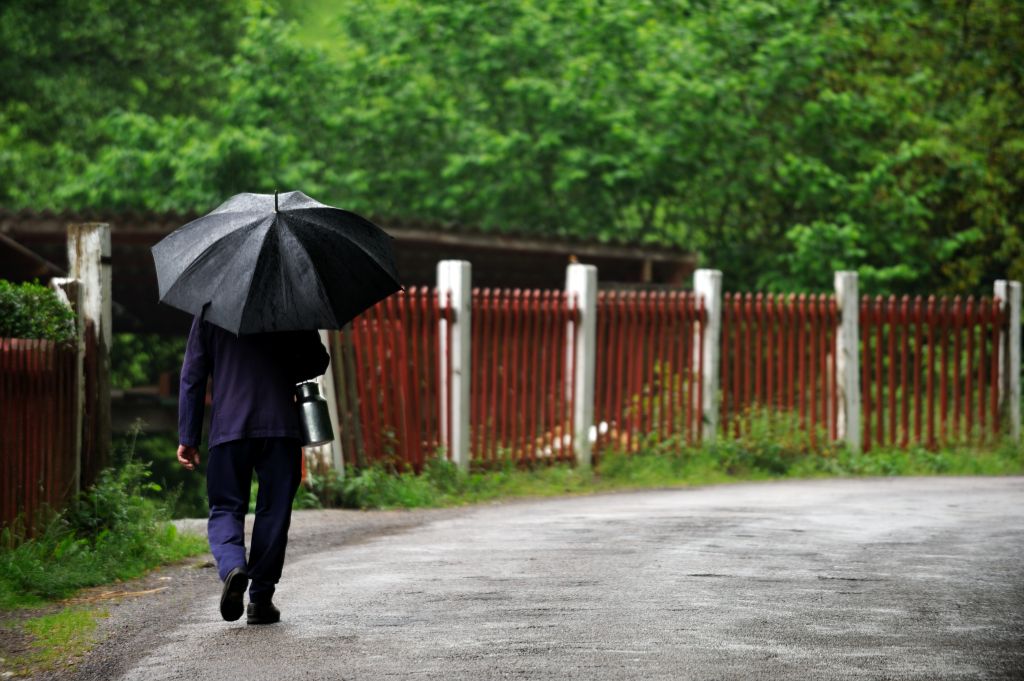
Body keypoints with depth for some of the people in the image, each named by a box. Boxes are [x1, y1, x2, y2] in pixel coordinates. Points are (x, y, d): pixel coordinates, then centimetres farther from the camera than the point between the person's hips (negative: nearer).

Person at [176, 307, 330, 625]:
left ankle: (233, 566, -22)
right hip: (280, 428, 0)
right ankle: (261, 598, 8)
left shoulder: (209, 312, 6)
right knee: (273, 512, 8)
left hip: (228, 430, 0)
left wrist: (188, 438, 6)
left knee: (225, 509, 8)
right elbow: (317, 361, 7)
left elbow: (192, 376, 4)